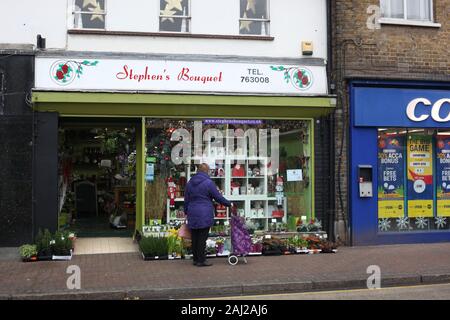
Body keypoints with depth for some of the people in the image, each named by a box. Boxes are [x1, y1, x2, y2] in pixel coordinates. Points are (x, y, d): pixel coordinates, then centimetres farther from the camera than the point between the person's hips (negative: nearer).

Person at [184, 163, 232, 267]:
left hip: (192, 215, 6)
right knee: (202, 238, -1)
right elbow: (218, 197, -4)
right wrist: (229, 204, 9)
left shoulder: (189, 183, 9)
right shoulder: (208, 182, -9)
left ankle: (196, 259, 18)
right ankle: (201, 260, 2)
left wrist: (186, 212, 25)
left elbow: (186, 200, 15)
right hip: (204, 215, -6)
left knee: (194, 238, 11)